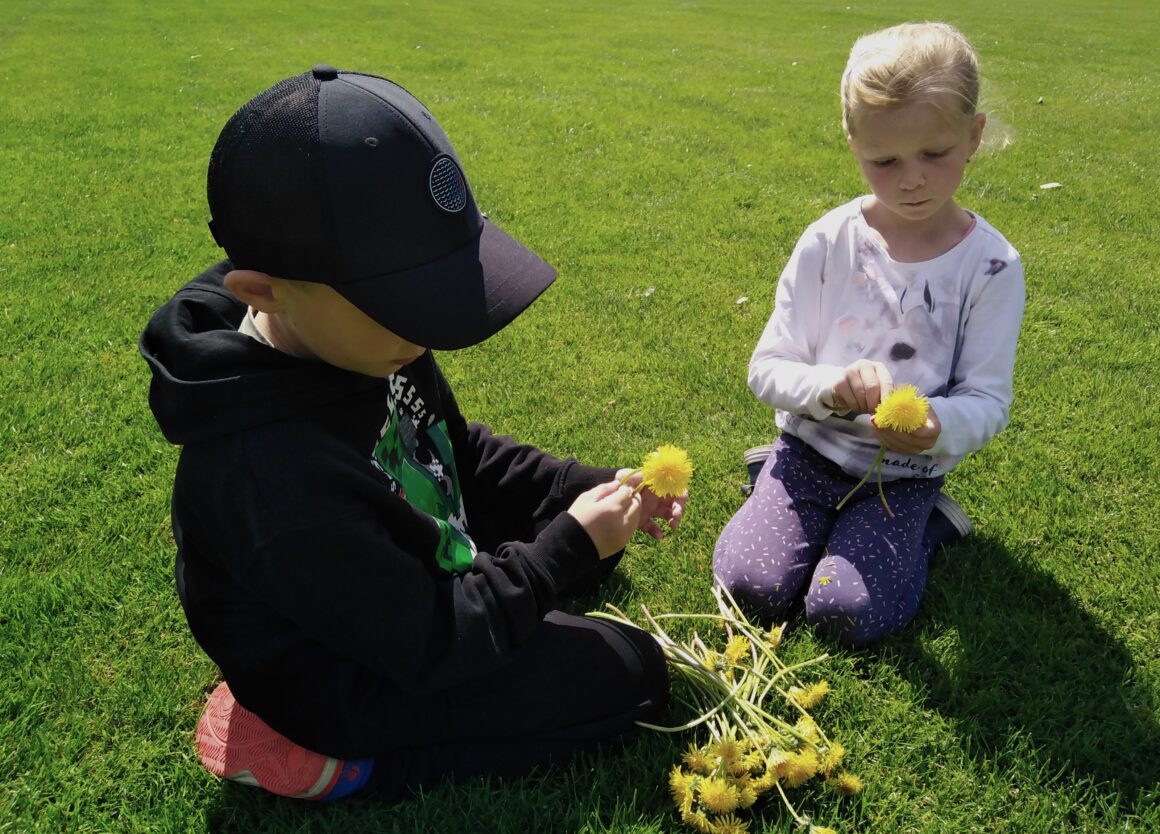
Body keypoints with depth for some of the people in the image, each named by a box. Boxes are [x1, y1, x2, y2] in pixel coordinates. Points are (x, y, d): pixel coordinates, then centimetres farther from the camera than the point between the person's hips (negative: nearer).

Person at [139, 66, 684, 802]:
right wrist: (569, 545, -21)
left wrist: (587, 491, -9)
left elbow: (463, 453, 4)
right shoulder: (273, 476, -39)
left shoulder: (360, 338, -13)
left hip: (411, 580, 9)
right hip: (354, 682, -8)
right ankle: (344, 764, -3)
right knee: (631, 674, -5)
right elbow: (432, 645, -29)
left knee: (586, 539, 19)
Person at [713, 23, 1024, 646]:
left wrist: (938, 425, -33)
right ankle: (784, 482, 13)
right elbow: (766, 370, -9)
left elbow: (987, 401, -9)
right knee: (750, 586, -15)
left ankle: (926, 523, 8)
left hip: (905, 471, -1)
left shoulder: (990, 265, -11)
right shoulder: (826, 243, -10)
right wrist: (831, 386, -30)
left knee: (848, 613, -19)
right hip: (812, 447, 1)